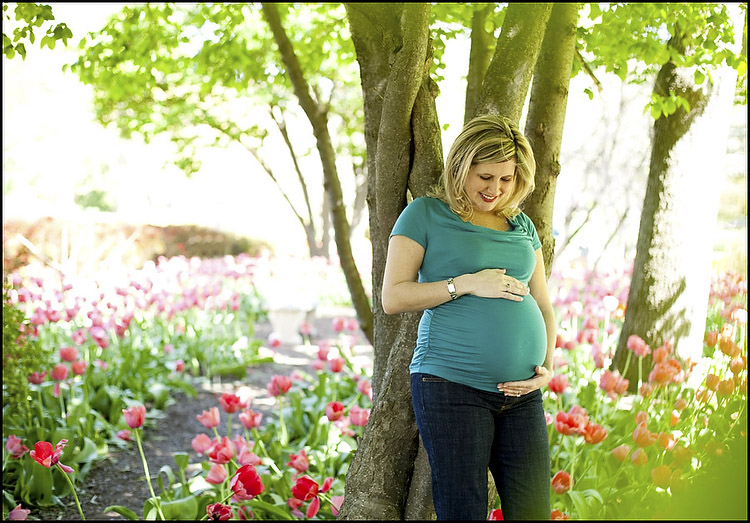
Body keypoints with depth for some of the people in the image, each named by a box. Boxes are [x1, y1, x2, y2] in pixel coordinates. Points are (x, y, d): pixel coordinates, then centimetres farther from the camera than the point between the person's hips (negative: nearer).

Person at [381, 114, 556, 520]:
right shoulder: (425, 215, 2)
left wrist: (548, 367, 4)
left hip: (521, 394, 5)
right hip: (452, 387, -5)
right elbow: (392, 298, -4)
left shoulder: (522, 225, 17)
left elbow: (543, 304, 20)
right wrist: (466, 283, -12)